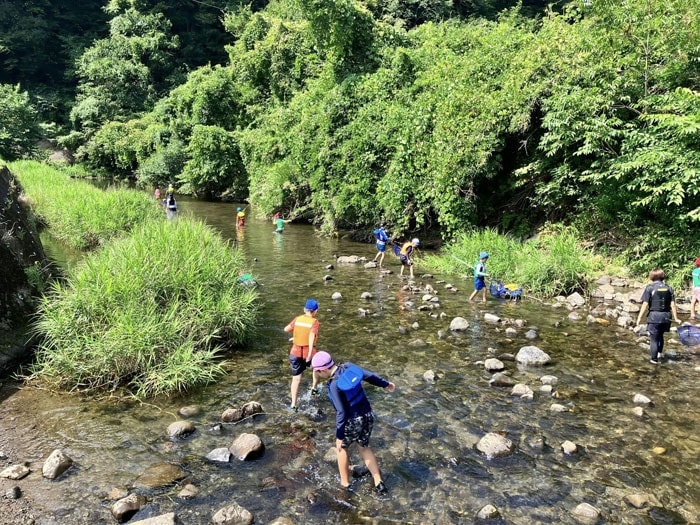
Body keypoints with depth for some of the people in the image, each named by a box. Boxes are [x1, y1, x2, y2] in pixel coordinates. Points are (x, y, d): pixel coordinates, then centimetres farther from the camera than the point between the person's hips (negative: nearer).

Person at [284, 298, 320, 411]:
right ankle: (314, 387, 27)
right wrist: (310, 354, -30)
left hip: (295, 352, 3)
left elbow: (286, 329, 7)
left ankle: (293, 404, 7)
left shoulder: (297, 319, 1)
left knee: (296, 378, 9)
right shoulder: (314, 322, -11)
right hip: (308, 352, -3)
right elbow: (312, 336, -24)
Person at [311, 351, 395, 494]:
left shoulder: (334, 385, -25)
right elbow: (370, 376, 4)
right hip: (368, 416, 6)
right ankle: (379, 483, 28)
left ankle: (345, 484, 32)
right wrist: (386, 384, 21)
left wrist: (339, 436, -13)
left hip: (352, 422, -6)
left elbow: (341, 412, -23)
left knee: (342, 447, 22)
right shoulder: (348, 367, -8)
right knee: (364, 447, 27)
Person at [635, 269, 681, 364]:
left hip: (654, 316, -4)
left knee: (654, 338, 5)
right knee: (660, 335, 28)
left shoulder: (650, 288, -6)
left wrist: (639, 318, -8)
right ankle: (660, 352, 36)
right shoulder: (668, 288, 6)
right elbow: (673, 305, 2)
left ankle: (654, 359, 7)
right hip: (666, 317, 4)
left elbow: (645, 304, -11)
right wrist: (676, 318, 8)